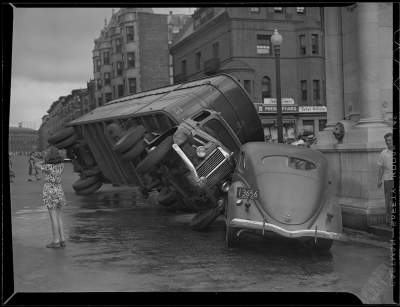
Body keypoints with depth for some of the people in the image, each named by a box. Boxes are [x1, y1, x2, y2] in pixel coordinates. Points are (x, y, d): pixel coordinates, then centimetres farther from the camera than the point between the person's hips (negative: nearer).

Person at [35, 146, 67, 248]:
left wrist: (46, 160, 9)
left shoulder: (47, 166, -15)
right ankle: (62, 240, 12)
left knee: (53, 217, -1)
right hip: (59, 190, 6)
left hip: (50, 191, -6)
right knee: (58, 216, 12)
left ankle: (56, 241, 4)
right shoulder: (61, 165, 2)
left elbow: (37, 164, 6)